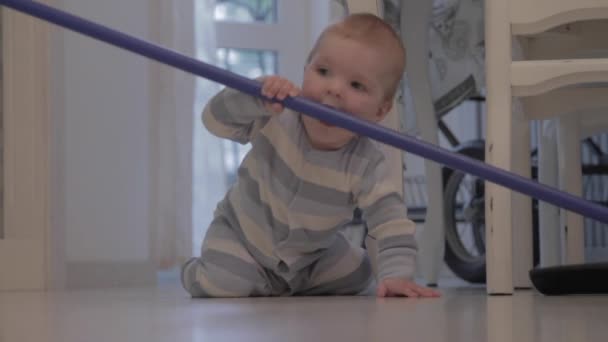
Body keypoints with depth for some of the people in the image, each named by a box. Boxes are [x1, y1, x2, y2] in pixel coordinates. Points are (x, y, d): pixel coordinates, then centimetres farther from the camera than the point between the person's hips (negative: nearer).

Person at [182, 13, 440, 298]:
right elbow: (216, 120, -29)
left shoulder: (366, 165, -26)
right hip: (241, 235, -3)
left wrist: (396, 275, -47)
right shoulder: (278, 118, -27)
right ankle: (197, 273, 15)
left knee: (357, 283, 5)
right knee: (223, 287, -24)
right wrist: (256, 96, -49)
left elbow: (391, 221, -29)